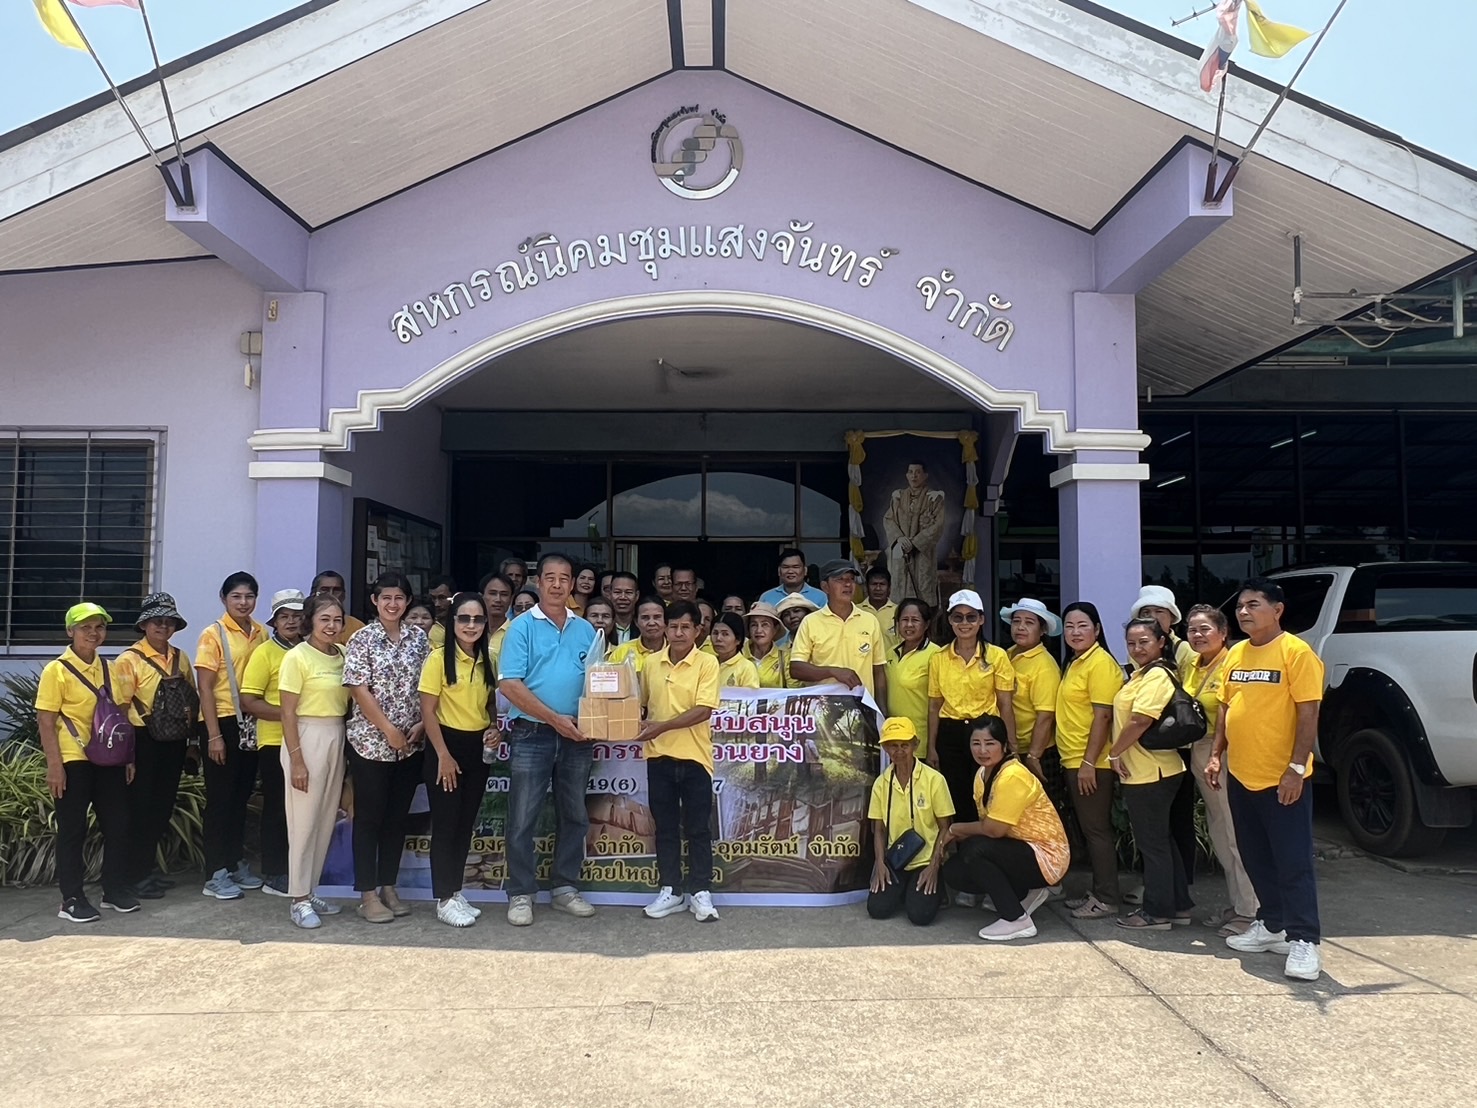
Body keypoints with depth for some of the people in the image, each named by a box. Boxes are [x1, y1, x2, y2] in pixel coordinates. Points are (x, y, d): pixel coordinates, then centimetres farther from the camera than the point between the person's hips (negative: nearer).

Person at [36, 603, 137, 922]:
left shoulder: (108, 668, 11)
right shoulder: (57, 670, -7)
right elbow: (45, 720, -10)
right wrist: (54, 764, -16)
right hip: (74, 761, -6)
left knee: (117, 824, 9)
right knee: (72, 829, 1)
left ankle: (115, 889, 22)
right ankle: (71, 899, 10)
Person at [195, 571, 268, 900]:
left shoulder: (261, 634, 7)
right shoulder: (213, 635, -8)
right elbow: (204, 687, -10)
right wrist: (214, 735, -15)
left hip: (252, 723, 5)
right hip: (222, 723, -5)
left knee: (241, 796, 13)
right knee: (220, 798, 0)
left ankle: (236, 863, 25)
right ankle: (215, 874, 8)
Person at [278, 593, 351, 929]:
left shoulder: (343, 654, 7)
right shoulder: (297, 657, -10)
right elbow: (288, 713, -12)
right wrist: (296, 760, -15)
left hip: (337, 738, 6)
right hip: (307, 738, -6)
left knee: (326, 821, 12)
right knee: (304, 822, 0)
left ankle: (311, 891, 24)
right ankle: (299, 900, 10)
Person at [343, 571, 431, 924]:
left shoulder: (419, 637, 6)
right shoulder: (362, 639, -5)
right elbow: (359, 689, -10)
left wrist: (420, 725, -5)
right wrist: (388, 729, -14)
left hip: (411, 743, 4)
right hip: (370, 741, -4)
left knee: (398, 816, 11)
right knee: (369, 817, 3)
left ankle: (389, 886, 22)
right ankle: (367, 894, 10)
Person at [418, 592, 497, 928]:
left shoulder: (487, 661, 7)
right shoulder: (439, 658, -11)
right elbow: (427, 711, -12)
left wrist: (494, 728, -2)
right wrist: (443, 755, -15)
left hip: (478, 748, 6)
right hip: (447, 745, -6)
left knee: (466, 823, 12)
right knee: (445, 823, 0)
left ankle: (456, 891, 24)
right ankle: (444, 900, 9)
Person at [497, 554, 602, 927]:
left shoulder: (586, 630, 10)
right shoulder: (523, 627, -3)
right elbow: (510, 685, -12)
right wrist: (555, 718, -17)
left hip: (577, 736, 4)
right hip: (532, 733, -4)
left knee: (574, 815, 12)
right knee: (523, 819, 1)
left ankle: (565, 888, 24)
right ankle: (520, 894, 12)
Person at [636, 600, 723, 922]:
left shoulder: (707, 663, -7)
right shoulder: (651, 663, 6)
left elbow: (703, 710, -15)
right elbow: (642, 703, 16)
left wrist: (662, 726, -20)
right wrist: (641, 725, -5)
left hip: (694, 757, -3)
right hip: (659, 756, 4)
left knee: (698, 828, 5)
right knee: (665, 827, 10)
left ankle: (700, 892, 14)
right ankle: (670, 890, 20)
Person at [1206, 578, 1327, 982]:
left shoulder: (1296, 653, -11)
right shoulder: (1236, 654, 10)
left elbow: (1308, 713, -15)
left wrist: (1296, 767, -20)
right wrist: (1216, 754, 10)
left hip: (1282, 780, -7)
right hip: (1241, 777, 7)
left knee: (1293, 863, -2)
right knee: (1257, 860, 17)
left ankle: (1304, 940, 5)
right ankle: (1271, 925, 30)